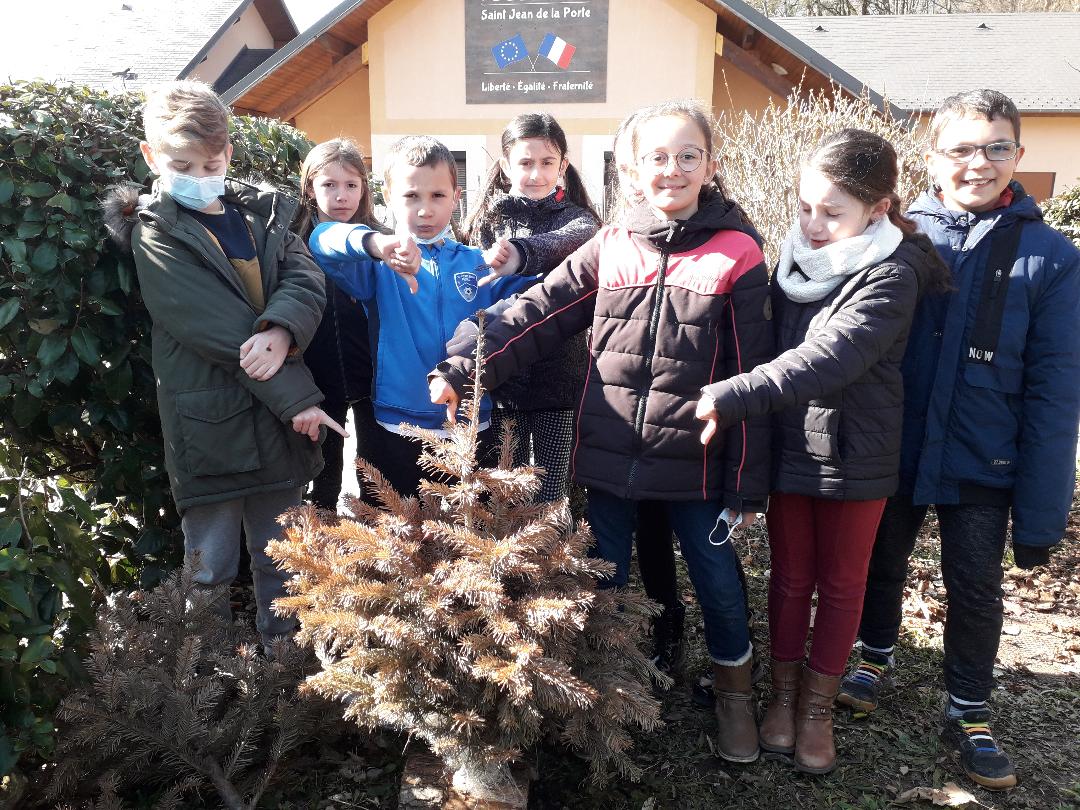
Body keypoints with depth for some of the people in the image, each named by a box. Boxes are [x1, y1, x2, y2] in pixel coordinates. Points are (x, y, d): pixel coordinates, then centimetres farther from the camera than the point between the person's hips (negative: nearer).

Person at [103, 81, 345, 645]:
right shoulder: (156, 234, -5)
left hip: (279, 420, 5)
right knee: (211, 571, 7)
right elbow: (214, 329, -15)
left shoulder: (261, 213, 11)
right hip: (210, 425, -4)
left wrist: (282, 329, -26)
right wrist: (297, 397, -17)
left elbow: (305, 278, -3)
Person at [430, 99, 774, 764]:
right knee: (603, 579, 14)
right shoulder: (610, 248, 4)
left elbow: (751, 375, -5)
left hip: (693, 461, -2)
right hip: (609, 458, 3)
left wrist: (749, 481, -5)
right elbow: (538, 315, -1)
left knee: (716, 576, 10)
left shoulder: (736, 254, -5)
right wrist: (463, 370, -14)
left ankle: (735, 692, 37)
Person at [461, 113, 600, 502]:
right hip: (502, 379, 2)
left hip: (559, 378, -1)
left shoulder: (575, 218, 2)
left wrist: (523, 251, -43)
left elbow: (572, 240, -23)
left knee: (551, 491, 4)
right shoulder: (487, 222, 9)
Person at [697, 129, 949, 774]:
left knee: (841, 583, 12)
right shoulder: (796, 253, 0)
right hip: (789, 449, 4)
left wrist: (730, 397, -33)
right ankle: (784, 691, 33)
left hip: (856, 458, -4)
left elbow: (827, 359, -29)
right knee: (790, 577, 15)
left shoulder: (891, 274, -17)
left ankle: (818, 704, 30)